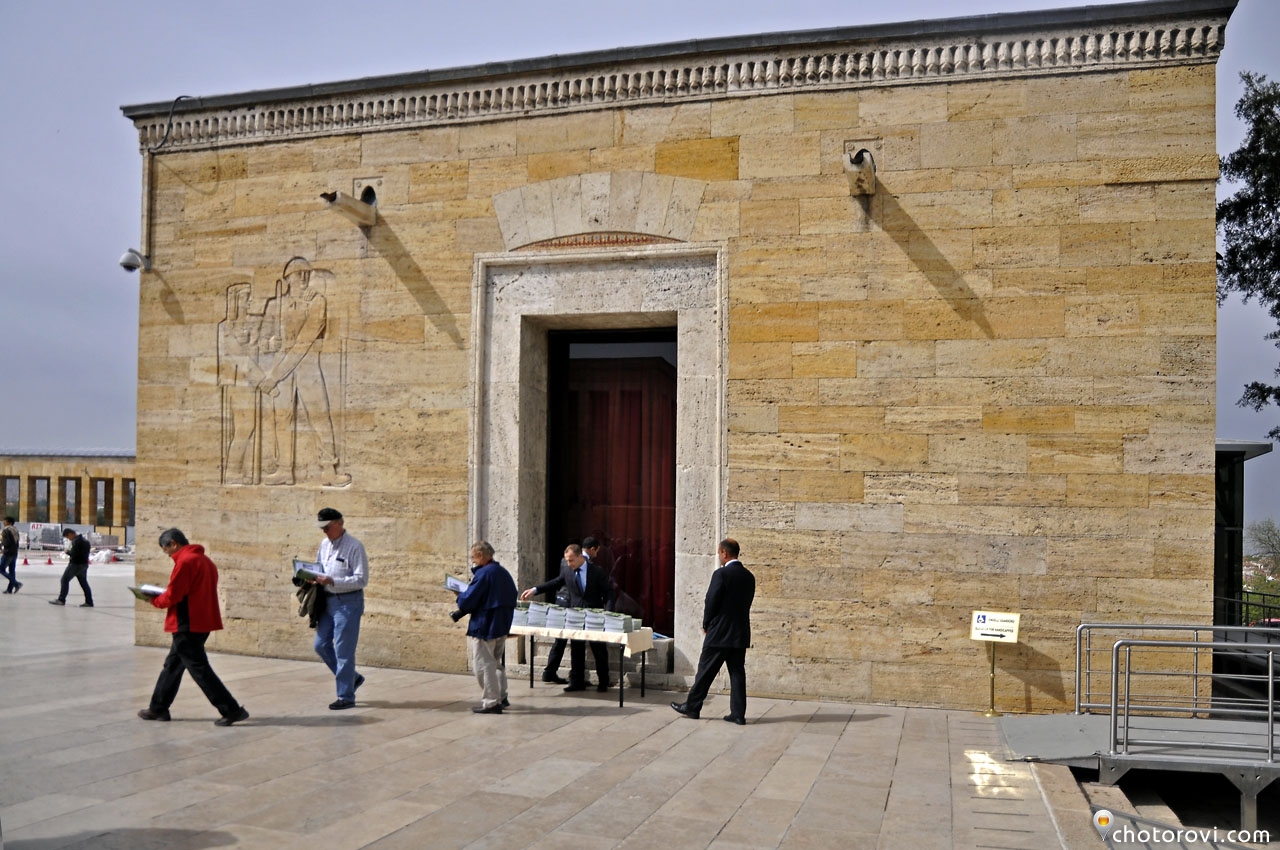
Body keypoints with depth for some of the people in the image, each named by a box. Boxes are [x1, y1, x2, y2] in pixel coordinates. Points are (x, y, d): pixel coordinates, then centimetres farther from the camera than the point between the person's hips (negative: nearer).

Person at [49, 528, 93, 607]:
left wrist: (68, 552, -5)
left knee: (65, 579, 1)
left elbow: (74, 553, -24)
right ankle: (89, 602, 9)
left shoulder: (76, 541, -17)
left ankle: (61, 600, 5)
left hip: (76, 564, -9)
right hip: (84, 564, 9)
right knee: (83, 583, 11)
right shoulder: (84, 540, 14)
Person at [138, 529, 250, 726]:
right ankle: (158, 709, 28)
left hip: (187, 625, -10)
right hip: (201, 621, 10)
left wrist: (154, 600, 2)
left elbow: (172, 596, -18)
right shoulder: (204, 559, 14)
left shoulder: (185, 561, -16)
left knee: (199, 669, -5)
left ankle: (232, 710, -6)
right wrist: (162, 597, 14)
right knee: (172, 665, 19)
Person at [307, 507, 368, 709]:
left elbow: (361, 579, -18)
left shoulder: (354, 547, -14)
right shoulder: (324, 544, 10)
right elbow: (318, 567, 23)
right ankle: (351, 678, 29)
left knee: (343, 651, -3)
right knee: (321, 645, 11)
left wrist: (332, 581, -25)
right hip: (328, 600, 8)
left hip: (348, 602, -8)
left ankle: (346, 696, 9)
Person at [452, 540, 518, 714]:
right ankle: (501, 697, 26)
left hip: (483, 628, -9)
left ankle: (491, 702, 1)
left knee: (483, 664, -1)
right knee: (497, 663, 20)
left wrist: (460, 597, 6)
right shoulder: (504, 573, 9)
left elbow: (467, 601, -20)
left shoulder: (483, 574, -18)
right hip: (502, 626, 9)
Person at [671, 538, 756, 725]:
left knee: (706, 671, 4)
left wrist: (706, 625, 4)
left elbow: (711, 602, -13)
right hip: (741, 633, 6)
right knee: (737, 673, 7)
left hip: (719, 633, -6)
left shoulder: (721, 574, -15)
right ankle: (738, 714, 7)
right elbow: (746, 603, 11)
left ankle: (692, 707, 14)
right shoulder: (749, 576, 6)